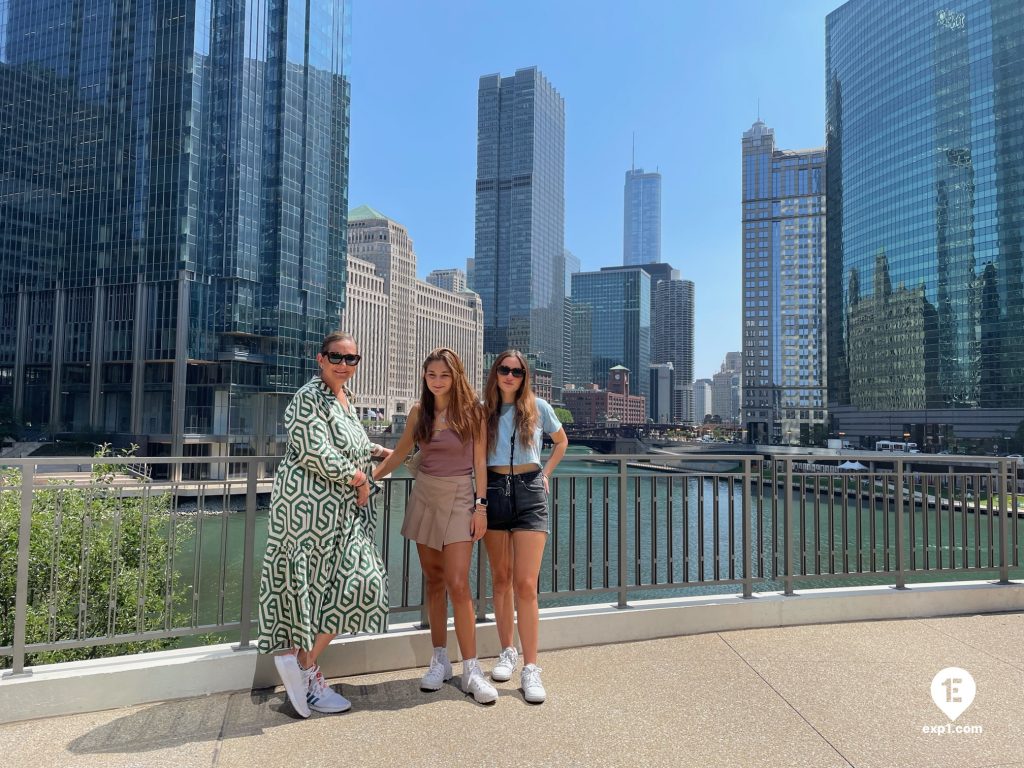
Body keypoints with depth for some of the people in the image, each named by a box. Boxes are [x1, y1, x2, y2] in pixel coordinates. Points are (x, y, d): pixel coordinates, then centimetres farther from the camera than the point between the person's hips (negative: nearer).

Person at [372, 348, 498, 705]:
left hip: (459, 499, -4)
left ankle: (471, 669, 0)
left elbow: (479, 461, -5)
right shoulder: (419, 411, 5)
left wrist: (480, 506, -8)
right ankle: (440, 660, 20)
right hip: (424, 496, 4)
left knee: (457, 584, -10)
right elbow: (400, 453, 17)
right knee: (433, 580, 9)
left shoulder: (471, 411, -6)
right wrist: (370, 477, 17)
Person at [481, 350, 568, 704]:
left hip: (529, 493, -2)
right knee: (501, 579, 10)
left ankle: (530, 668, 0)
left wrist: (545, 474, 10)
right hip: (494, 492, 2)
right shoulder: (484, 411, 4)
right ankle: (507, 652, 25)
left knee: (525, 584, -7)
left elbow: (561, 441, 18)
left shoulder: (538, 408, 2)